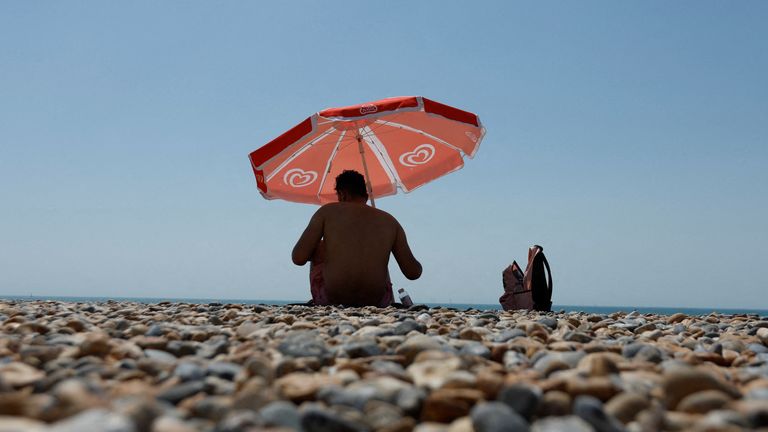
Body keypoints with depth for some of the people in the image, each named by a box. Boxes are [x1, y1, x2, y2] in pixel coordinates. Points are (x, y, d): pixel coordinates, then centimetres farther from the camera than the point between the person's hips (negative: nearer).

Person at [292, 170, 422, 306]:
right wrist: (417, 265, 33)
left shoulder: (327, 211, 3)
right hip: (375, 302, 2)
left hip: (331, 300, -2)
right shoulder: (390, 221, 8)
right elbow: (413, 273, 8)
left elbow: (298, 258, -4)